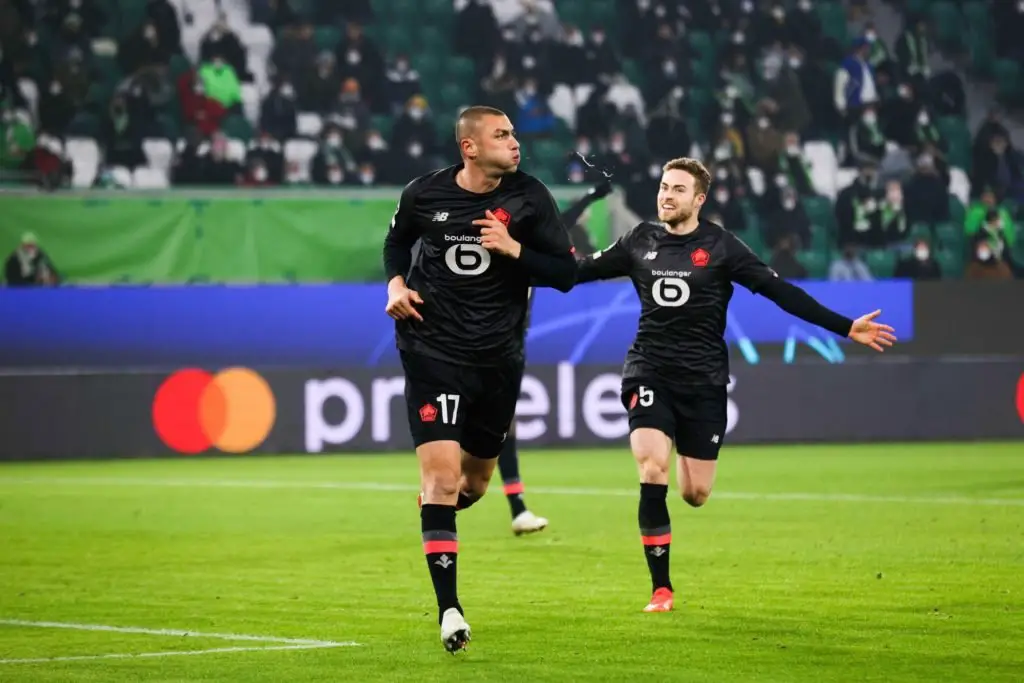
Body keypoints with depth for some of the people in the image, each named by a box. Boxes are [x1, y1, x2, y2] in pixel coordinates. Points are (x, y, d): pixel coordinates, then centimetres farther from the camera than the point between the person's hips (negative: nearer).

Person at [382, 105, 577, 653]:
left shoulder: (528, 198, -4)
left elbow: (566, 273, -5)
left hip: (498, 357, 2)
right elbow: (396, 241, 18)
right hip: (434, 353, -2)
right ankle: (448, 610, -12)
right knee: (442, 475, -15)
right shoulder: (425, 195, -4)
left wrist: (513, 249, -19)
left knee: (474, 481, 14)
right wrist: (396, 284, 0)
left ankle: (437, 524, 51)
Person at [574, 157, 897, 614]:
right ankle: (661, 589, -8)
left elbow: (780, 292, -5)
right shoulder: (640, 242, 4)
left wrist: (846, 328, -10)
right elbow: (582, 271, 13)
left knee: (695, 494, 0)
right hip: (649, 373, 1)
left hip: (703, 380, -1)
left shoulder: (720, 246, -3)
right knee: (652, 471, -19)